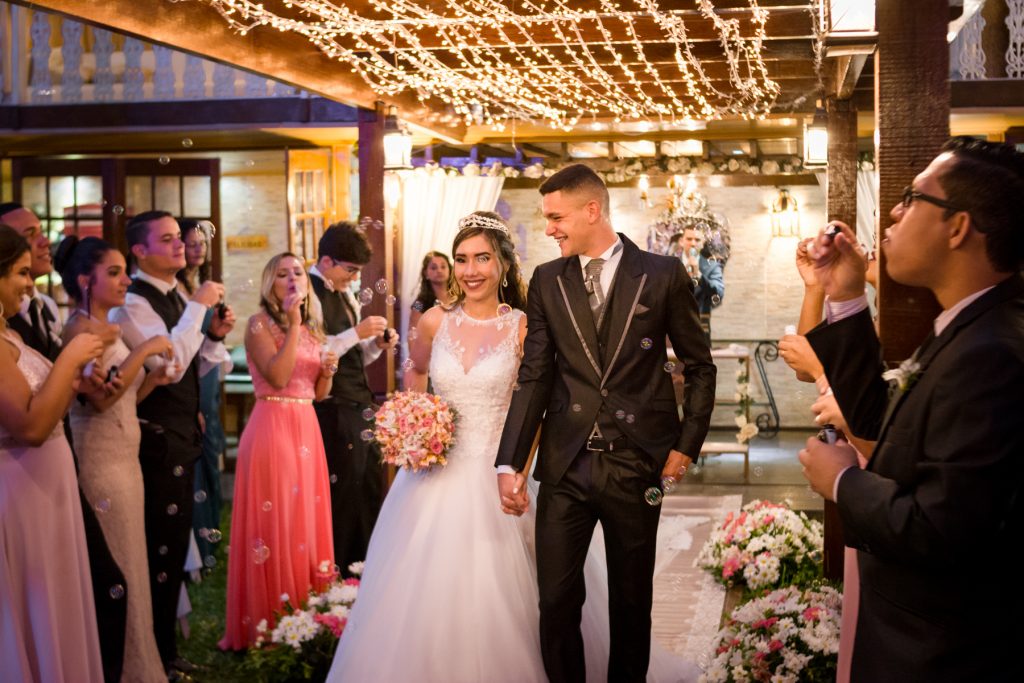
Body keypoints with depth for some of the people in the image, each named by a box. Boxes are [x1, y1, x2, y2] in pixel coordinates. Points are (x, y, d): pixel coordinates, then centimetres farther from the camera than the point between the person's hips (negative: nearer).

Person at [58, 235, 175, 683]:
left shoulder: (109, 329, 13)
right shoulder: (81, 330, -14)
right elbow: (101, 397, -26)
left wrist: (153, 378, -1)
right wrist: (144, 351, -21)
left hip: (124, 459, 9)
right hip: (101, 462, -9)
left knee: (128, 566, 15)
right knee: (112, 572, 0)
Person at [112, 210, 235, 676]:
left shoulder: (176, 297, 11)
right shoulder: (133, 303, -17)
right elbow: (169, 365, -29)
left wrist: (213, 334, 4)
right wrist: (198, 307, -23)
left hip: (181, 438, 10)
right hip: (157, 442, -10)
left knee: (175, 546, 18)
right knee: (158, 550, -1)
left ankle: (166, 646, 32)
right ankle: (153, 657, 12)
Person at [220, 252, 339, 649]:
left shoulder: (312, 329, 15)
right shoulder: (260, 325, -5)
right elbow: (277, 376, -19)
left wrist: (328, 370, -2)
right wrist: (293, 323, -17)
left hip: (307, 428, 7)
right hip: (272, 427, -7)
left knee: (308, 518, 9)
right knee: (274, 522, -4)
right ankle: (269, 626, 6)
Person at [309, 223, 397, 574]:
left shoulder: (344, 294, 15)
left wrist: (377, 344, 3)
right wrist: (356, 333, -21)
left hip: (360, 407, 9)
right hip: (334, 413, -9)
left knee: (370, 491, 12)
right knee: (340, 494, -2)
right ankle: (338, 574, 9)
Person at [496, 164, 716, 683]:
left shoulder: (663, 275, -1)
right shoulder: (546, 281, 5)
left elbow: (700, 367, 6)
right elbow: (534, 378, 3)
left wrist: (687, 445, -1)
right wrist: (510, 464, -5)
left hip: (635, 465, -1)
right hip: (565, 465, 2)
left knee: (631, 600, 12)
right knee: (556, 600, 3)